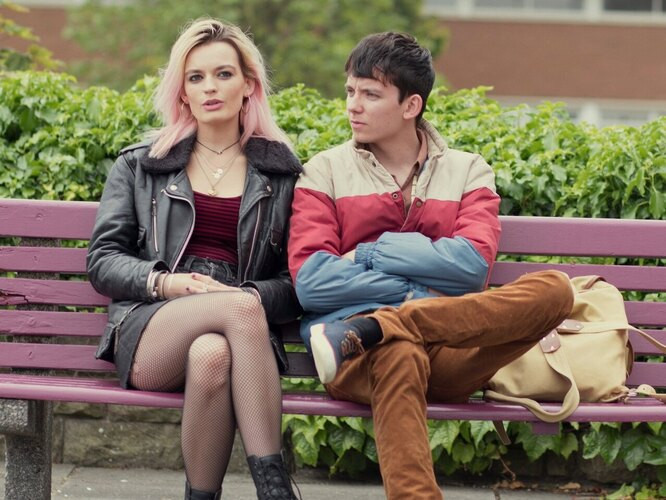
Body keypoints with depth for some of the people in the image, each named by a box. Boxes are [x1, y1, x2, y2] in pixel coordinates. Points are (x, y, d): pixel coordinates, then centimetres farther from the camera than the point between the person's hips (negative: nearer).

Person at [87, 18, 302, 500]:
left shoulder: (283, 175, 18)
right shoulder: (139, 166, 20)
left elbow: (296, 281, 12)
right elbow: (103, 262, 12)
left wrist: (251, 295, -11)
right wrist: (165, 282, -8)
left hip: (246, 320, 0)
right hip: (148, 331, 0)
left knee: (212, 355, -41)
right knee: (240, 310, -36)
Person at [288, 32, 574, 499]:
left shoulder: (468, 172, 17)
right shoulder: (325, 172, 14)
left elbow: (472, 265, -3)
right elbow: (310, 281, -1)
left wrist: (368, 255, -3)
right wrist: (419, 296, -6)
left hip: (450, 353, 3)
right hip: (361, 366, -2)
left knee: (554, 289, -25)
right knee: (399, 353, -41)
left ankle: (368, 330, -32)